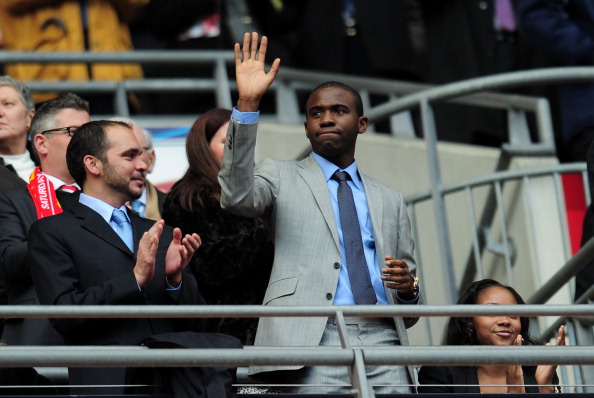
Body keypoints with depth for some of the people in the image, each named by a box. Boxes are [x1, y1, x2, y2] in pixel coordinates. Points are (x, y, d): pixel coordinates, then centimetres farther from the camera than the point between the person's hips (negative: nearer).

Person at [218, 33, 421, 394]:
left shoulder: (389, 201, 24)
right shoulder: (281, 178, 15)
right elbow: (237, 197, -10)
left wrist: (409, 288, 0)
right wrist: (247, 104, -15)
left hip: (382, 341, 3)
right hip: (312, 342, -3)